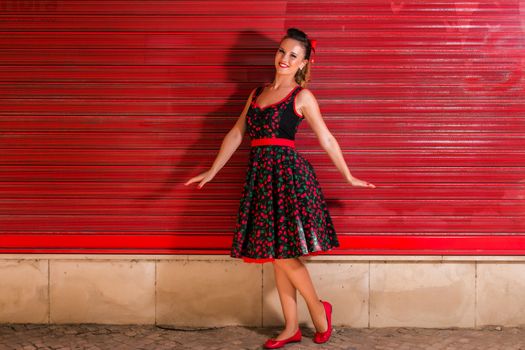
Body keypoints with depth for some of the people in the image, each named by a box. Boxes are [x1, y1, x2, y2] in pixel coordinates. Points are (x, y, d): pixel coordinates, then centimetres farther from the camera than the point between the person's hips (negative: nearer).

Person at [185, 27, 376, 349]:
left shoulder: (302, 97, -1)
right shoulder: (258, 93, 15)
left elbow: (326, 139, 2)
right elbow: (236, 134, 17)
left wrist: (349, 177, 4)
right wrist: (212, 172, 16)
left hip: (288, 175, -6)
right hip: (261, 176, 6)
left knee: (282, 253, -8)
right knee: (276, 255, 8)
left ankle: (319, 309, 14)